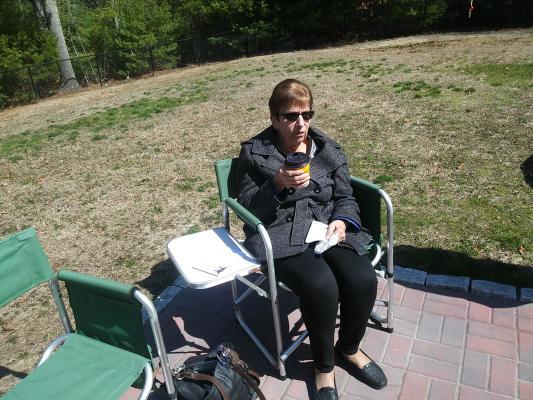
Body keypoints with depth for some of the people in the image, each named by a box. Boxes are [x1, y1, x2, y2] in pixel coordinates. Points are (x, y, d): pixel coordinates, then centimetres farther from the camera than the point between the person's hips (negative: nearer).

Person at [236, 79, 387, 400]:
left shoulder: (329, 149, 10)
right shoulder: (254, 152, 0)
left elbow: (345, 197, 11)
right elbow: (248, 208, -2)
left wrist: (341, 221, -12)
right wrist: (278, 185, -20)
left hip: (326, 227, 4)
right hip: (281, 236, -3)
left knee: (363, 280, -22)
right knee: (322, 286, -30)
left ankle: (349, 348, 12)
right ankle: (324, 365, 1)